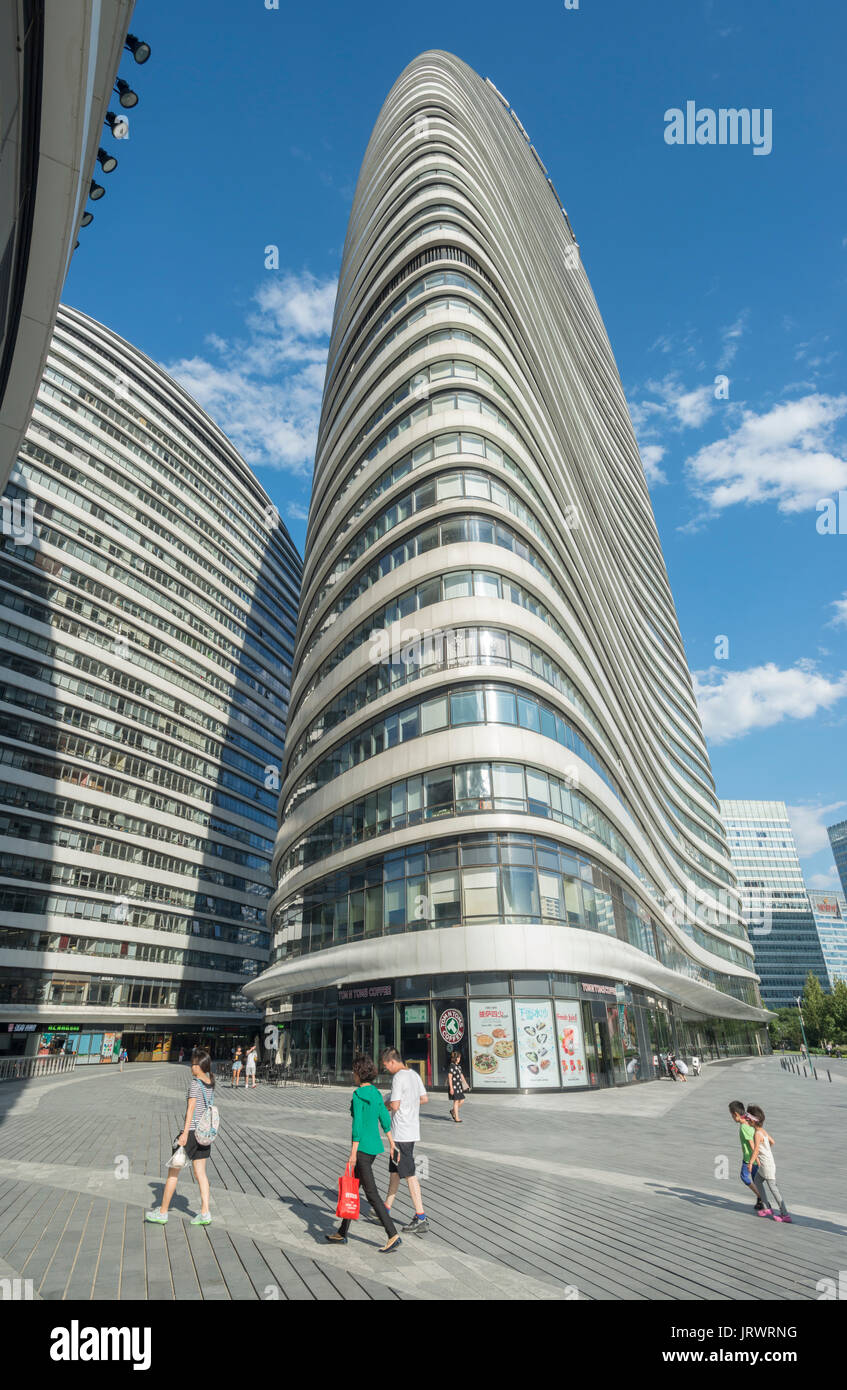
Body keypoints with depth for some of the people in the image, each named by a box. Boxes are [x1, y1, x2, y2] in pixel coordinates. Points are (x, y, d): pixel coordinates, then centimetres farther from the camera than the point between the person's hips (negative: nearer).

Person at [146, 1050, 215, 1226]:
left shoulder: (195, 1083, -14)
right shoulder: (210, 1083, 8)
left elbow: (191, 1108, -18)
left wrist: (185, 1133, -17)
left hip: (192, 1131, -7)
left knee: (173, 1171, 9)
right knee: (200, 1173, 11)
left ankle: (162, 1212, 20)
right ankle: (205, 1213, 8)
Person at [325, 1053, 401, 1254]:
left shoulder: (358, 1095, -17)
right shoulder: (376, 1093, 7)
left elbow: (357, 1125, -21)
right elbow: (385, 1119, 13)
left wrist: (353, 1152, -17)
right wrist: (391, 1143, 20)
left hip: (363, 1147, -9)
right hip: (375, 1145, 9)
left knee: (371, 1193, -3)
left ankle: (393, 1236, -3)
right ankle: (342, 1233, 30)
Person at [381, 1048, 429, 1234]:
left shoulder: (398, 1078, -18)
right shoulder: (414, 1075, 10)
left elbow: (394, 1105, -22)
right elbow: (424, 1099, 17)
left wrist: (385, 1105, -2)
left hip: (402, 1133, -9)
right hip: (412, 1130, 9)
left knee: (409, 1174, -4)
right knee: (394, 1170, 19)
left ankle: (421, 1218, -1)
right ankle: (386, 1208, 31)